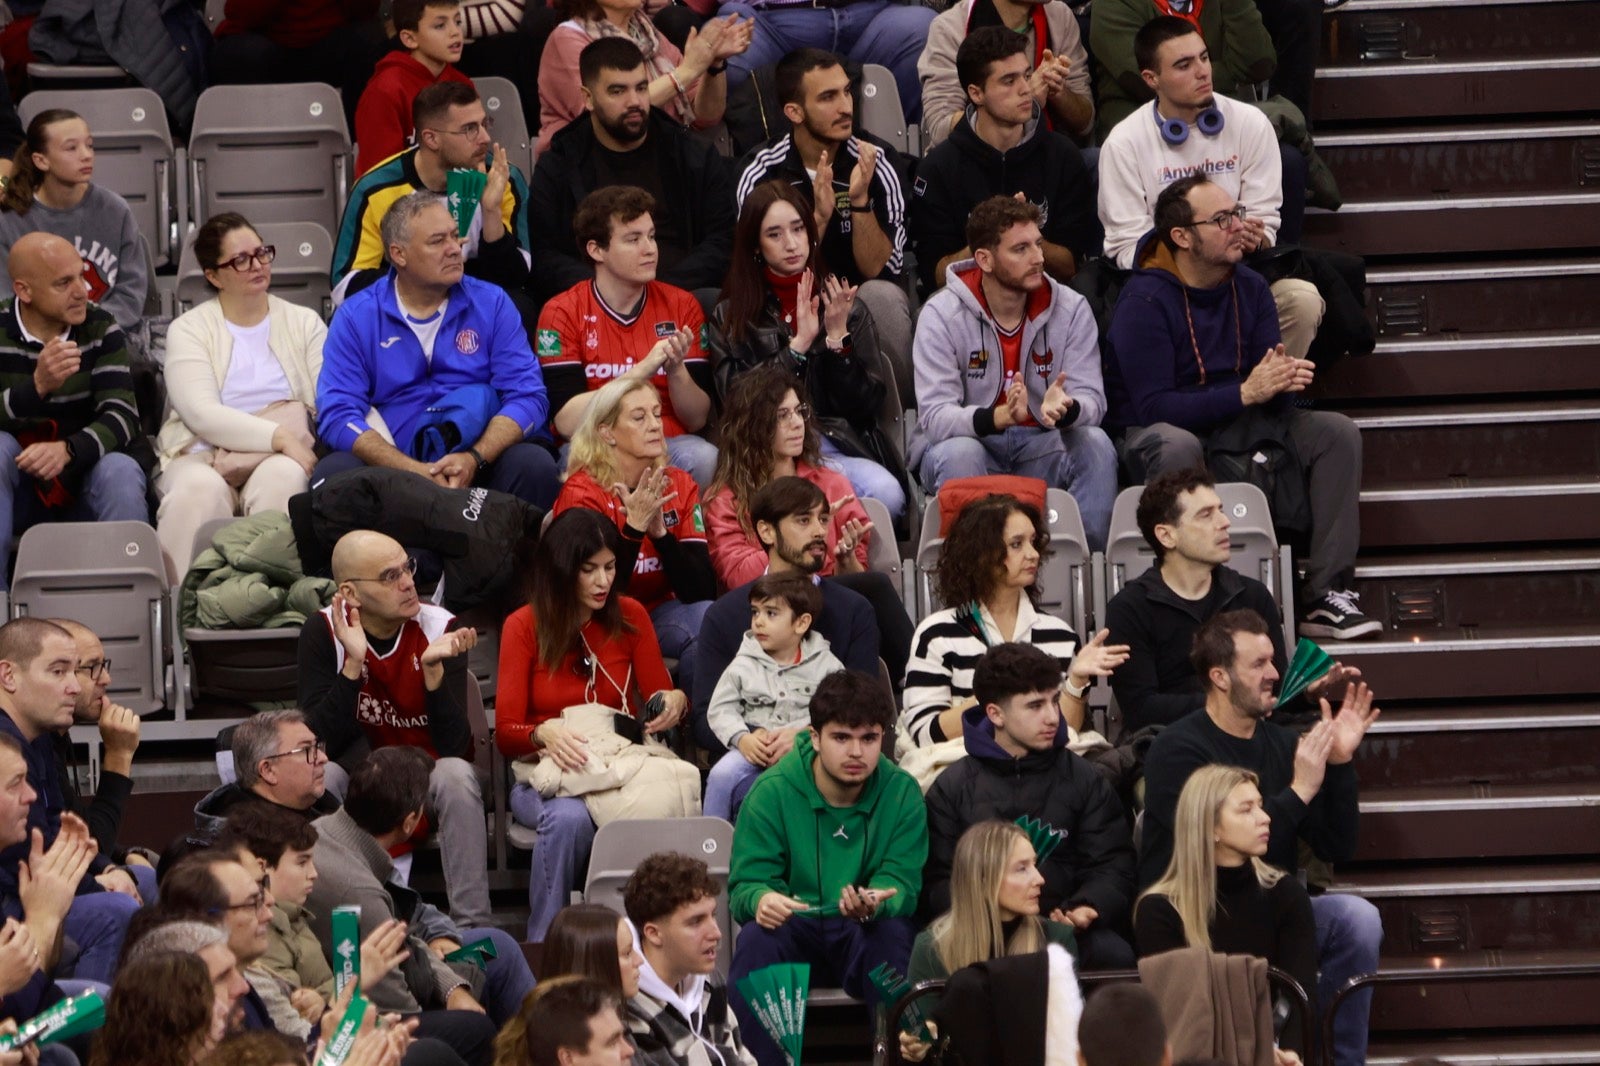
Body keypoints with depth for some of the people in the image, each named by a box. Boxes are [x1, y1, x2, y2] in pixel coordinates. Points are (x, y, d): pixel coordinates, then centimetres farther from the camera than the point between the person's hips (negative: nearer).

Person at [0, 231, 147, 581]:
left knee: (121, 471, -30)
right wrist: (37, 385, -40)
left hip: (84, 480, 0)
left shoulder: (101, 330, -3)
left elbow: (122, 414, -15)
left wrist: (68, 450, -35)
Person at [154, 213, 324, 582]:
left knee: (282, 478, -35)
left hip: (282, 458, 1)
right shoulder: (189, 329, 10)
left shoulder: (304, 323, 17)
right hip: (203, 457, -1)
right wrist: (280, 436, -18)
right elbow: (202, 414, -7)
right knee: (199, 490, -36)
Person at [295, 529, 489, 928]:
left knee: (455, 774, -32)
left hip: (431, 778, 0)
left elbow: (454, 746, -20)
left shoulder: (439, 628, -14)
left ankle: (472, 926, -28)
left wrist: (434, 668, -36)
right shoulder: (323, 632, -12)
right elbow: (320, 741, -21)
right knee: (318, 778, -30)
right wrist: (353, 664, -32)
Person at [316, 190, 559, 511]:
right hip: (392, 467, -1)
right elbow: (337, 416, -7)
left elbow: (528, 397, 0)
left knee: (534, 464, -29)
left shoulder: (491, 304, 8)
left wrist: (474, 458, -19)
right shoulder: (356, 318, 3)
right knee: (332, 473, -30)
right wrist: (413, 470, -21)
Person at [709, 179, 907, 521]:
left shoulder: (846, 308, 18)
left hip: (842, 447, 3)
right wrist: (798, 344, -5)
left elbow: (867, 405, 10)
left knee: (887, 494, -33)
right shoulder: (730, 317, 14)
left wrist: (838, 339, -4)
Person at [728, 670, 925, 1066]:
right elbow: (745, 883, -8)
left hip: (869, 932, 0)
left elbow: (901, 884, -9)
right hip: (794, 929, 0)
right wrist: (761, 899, -35)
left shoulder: (902, 792, -3)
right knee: (756, 939, -33)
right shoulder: (772, 791, -5)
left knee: (896, 934, -34)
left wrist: (873, 904, -34)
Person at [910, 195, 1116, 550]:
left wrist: (1064, 407, -37)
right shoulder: (942, 315, -12)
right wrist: (1000, 416, -42)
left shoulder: (1071, 309, -3)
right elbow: (934, 417, -21)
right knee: (957, 453, -35)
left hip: (1041, 447, 3)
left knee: (1096, 444, -26)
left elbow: (1091, 401, -10)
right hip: (971, 441, -3)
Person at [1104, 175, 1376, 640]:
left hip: (1237, 428, 6)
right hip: (1158, 434, -6)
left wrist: (1282, 380, -24)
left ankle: (1326, 594, -16)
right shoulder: (1145, 300, -16)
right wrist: (1245, 393, -29)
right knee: (1176, 445, -40)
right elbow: (1154, 407, -24)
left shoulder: (1250, 288, 3)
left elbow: (1273, 400, 2)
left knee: (1336, 431, -11)